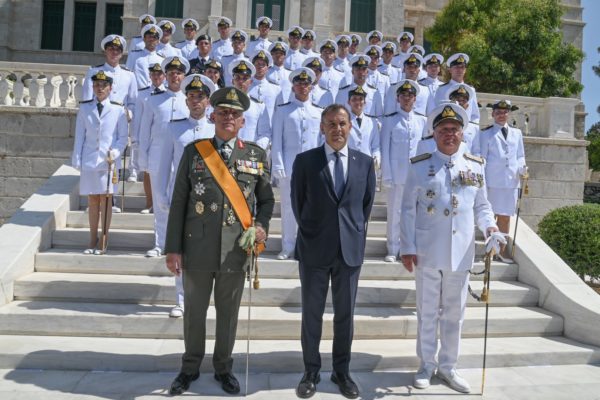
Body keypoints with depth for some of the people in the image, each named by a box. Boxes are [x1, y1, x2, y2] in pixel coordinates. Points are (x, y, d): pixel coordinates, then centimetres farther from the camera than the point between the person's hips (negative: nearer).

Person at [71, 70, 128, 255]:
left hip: (108, 161, -2)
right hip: (89, 161, 2)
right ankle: (92, 241, 16)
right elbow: (79, 136, 8)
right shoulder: (84, 108, 7)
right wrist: (77, 160, 4)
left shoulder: (118, 109, 1)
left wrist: (114, 153, -14)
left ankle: (103, 242, 9)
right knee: (92, 200, 7)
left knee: (106, 199, 1)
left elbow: (123, 137, 2)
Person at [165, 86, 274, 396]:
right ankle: (190, 368, 35)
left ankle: (223, 368, 34)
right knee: (194, 312, 14)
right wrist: (174, 248, -4)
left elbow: (266, 199, 11)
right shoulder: (193, 151, 1)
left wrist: (261, 225, -9)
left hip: (236, 250, 0)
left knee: (228, 312, 14)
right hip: (198, 248, 0)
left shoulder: (256, 155, 4)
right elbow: (179, 202, 0)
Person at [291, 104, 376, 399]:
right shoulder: (305, 160, -2)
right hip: (314, 248, -1)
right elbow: (297, 201, 4)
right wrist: (310, 231, 8)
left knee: (345, 314, 11)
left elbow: (367, 202, 11)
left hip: (350, 249, 2)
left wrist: (356, 232, 10)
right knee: (312, 314, 9)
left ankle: (342, 372, 27)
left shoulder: (365, 162, 4)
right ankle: (311, 372, 24)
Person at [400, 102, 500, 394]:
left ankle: (447, 367, 28)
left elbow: (481, 205, 11)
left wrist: (489, 226, -11)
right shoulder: (419, 166, -2)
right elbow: (408, 209, -3)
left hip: (461, 253, 3)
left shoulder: (476, 166, 5)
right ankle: (427, 365, 26)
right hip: (427, 252, -2)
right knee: (427, 312, 10)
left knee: (454, 313, 13)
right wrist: (407, 248, -8)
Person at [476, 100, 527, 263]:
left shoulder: (517, 133, 14)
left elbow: (520, 156, 17)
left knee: (505, 216, 10)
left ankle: (502, 250, 20)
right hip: (492, 181, -4)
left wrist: (522, 169, -4)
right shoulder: (486, 133, 2)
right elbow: (481, 158, -1)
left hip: (511, 181, 4)